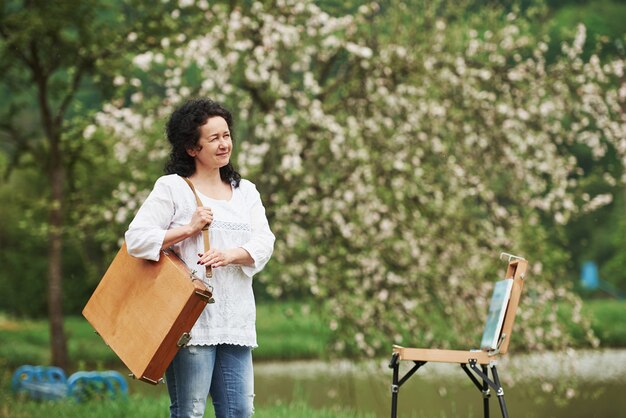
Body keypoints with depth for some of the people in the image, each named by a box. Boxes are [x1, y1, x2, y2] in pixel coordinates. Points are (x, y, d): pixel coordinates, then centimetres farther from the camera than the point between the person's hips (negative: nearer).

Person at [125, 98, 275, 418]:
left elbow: (264, 243, 4)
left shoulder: (245, 191, 16)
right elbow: (136, 239, -7)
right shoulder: (172, 188, 1)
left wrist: (230, 255, -15)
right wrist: (188, 229, -10)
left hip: (235, 321, 5)